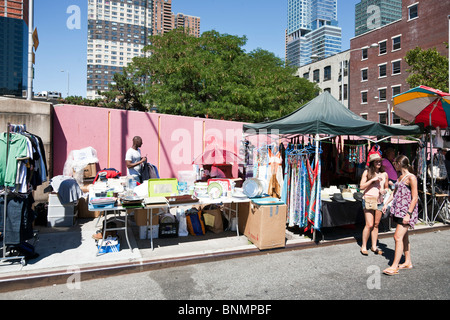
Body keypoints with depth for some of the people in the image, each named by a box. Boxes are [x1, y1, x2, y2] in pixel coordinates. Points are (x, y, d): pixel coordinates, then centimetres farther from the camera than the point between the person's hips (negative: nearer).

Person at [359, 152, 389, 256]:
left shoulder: (384, 174, 9)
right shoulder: (367, 172, -2)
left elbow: (386, 188, 20)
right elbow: (361, 186, -8)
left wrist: (384, 191, -2)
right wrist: (372, 179, -16)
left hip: (379, 201, 4)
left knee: (376, 225, 9)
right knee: (369, 225, -8)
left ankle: (374, 246, 20)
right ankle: (363, 247, 6)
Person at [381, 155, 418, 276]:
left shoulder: (411, 177, -13)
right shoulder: (400, 177, 14)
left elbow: (415, 198, -16)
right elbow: (394, 193, 24)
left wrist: (408, 214, -19)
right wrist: (386, 204, 18)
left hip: (407, 210, -9)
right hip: (399, 209, 9)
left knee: (398, 237, -11)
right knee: (404, 237, 15)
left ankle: (394, 267, -7)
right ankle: (408, 262, 26)